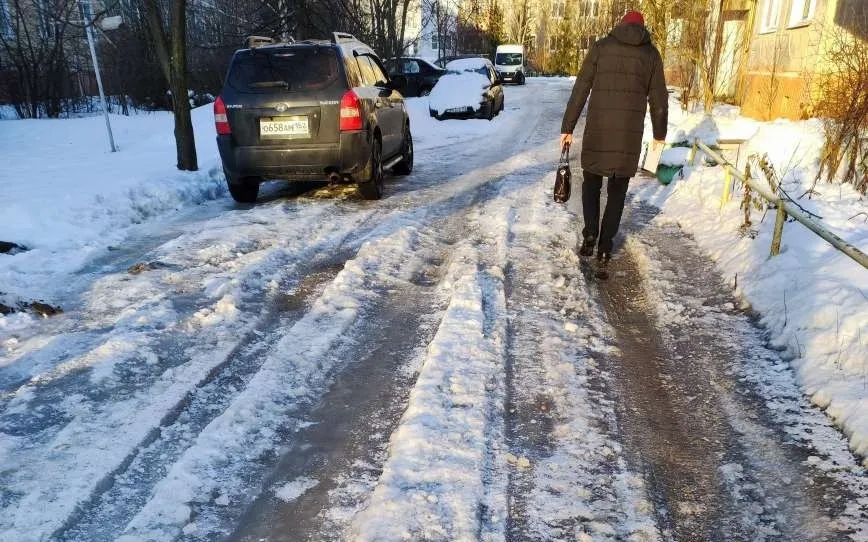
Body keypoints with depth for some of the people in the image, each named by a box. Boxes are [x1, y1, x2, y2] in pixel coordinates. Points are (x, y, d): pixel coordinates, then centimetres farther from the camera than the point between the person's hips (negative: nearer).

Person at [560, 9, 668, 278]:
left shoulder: (601, 47, 6)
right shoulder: (651, 54, 9)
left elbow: (580, 90, 1)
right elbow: (658, 99, 10)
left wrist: (567, 127, 4)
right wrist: (659, 133, 23)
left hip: (597, 130, -1)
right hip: (630, 133, 1)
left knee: (591, 184, 18)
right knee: (617, 191, 10)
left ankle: (590, 235, 4)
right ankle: (604, 250, 6)